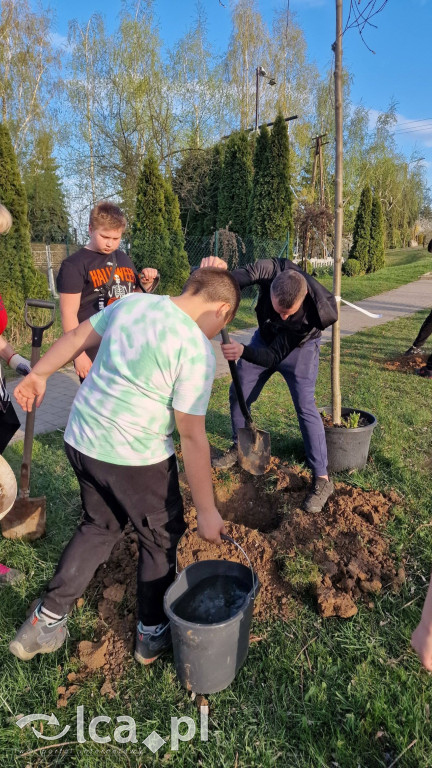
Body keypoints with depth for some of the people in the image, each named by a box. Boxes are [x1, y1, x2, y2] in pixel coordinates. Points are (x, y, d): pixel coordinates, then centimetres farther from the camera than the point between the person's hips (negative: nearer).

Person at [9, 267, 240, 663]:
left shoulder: (132, 302, 1)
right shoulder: (197, 350, -18)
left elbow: (75, 338, 11)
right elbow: (192, 438, -18)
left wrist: (39, 374, 25)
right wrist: (207, 511, -10)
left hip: (80, 440, 7)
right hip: (134, 459, -7)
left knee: (98, 526, 27)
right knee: (161, 539, 19)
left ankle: (46, 621, 34)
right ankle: (153, 633, 37)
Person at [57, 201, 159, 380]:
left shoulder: (124, 259, 11)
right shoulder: (74, 265, -8)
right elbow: (68, 313, -12)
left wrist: (146, 283, 1)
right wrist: (78, 354, -16)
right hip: (94, 353, -6)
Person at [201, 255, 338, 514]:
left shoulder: (316, 311, -39)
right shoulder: (270, 271, -34)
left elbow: (274, 356, -37)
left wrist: (243, 351, -55)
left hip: (298, 347, -4)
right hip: (265, 338, 4)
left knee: (305, 405, -17)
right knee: (238, 393, 7)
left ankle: (322, 478, -6)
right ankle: (239, 447, 31)